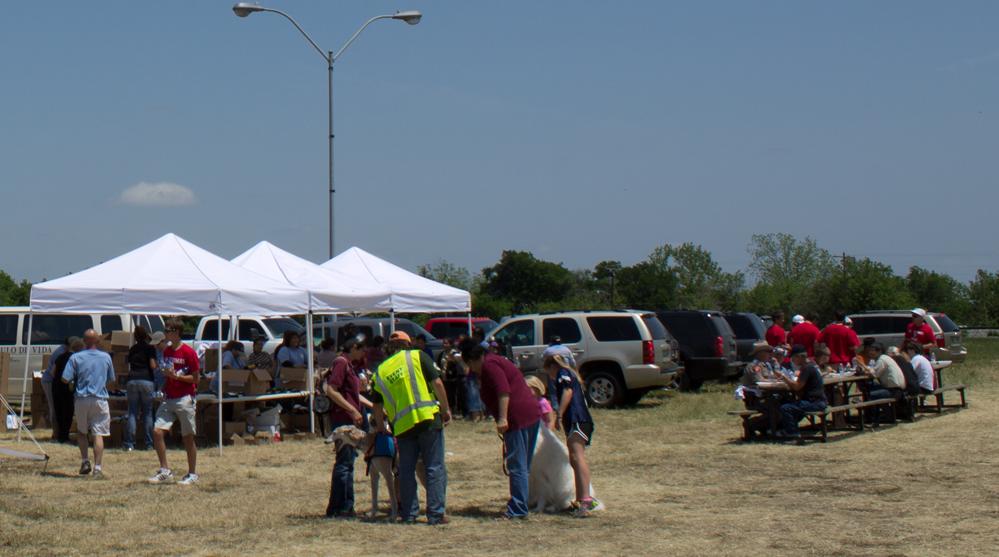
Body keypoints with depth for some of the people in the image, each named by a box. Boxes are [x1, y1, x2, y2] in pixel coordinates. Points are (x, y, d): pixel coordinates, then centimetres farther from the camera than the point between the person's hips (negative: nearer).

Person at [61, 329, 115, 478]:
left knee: (81, 432, 19)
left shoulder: (75, 358, -4)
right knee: (98, 434, -1)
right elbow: (111, 379, 11)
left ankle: (85, 461, 10)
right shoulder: (106, 357, 1)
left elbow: (65, 379, -8)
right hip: (100, 400, 0)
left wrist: (77, 378, 11)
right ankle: (97, 468, -7)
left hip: (81, 399, 0)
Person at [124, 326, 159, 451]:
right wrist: (158, 366, 15)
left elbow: (129, 367, 16)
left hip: (132, 381, 3)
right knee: (148, 413, 5)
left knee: (132, 413, 4)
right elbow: (153, 366, -6)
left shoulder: (132, 349, 14)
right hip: (146, 380, -3)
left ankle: (129, 444, -3)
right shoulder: (150, 348, 2)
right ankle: (149, 444, 4)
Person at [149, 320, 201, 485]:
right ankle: (165, 471, 2)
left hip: (185, 400, -7)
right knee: (157, 432, -5)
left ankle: (192, 474, 11)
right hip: (168, 399, 7)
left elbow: (196, 378, -9)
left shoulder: (188, 352, -10)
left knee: (188, 437, 1)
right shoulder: (167, 351, 12)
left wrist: (176, 376, -17)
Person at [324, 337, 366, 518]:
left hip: (350, 420, 10)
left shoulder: (350, 365, 20)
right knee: (344, 462, -8)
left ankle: (347, 507, 17)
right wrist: (353, 410, -22)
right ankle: (336, 509, -4)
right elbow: (331, 390, -21)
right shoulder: (341, 363, -11)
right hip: (342, 419, -10)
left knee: (348, 462, 12)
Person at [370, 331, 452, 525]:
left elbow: (377, 406, 17)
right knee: (435, 467, 2)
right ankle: (436, 514, -1)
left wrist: (380, 426, 31)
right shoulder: (417, 356, 3)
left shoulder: (379, 372, 13)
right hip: (428, 418, -3)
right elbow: (437, 383, -4)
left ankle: (409, 514, 14)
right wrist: (446, 409, 4)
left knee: (406, 471, 13)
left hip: (403, 425, 3)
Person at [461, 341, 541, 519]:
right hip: (532, 414, 10)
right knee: (523, 466, 15)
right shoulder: (498, 361, 24)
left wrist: (502, 418, -25)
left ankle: (517, 510, -7)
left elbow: (504, 390, -20)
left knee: (517, 467, -8)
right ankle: (520, 506, 22)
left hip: (517, 418, -10)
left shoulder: (489, 365, -7)